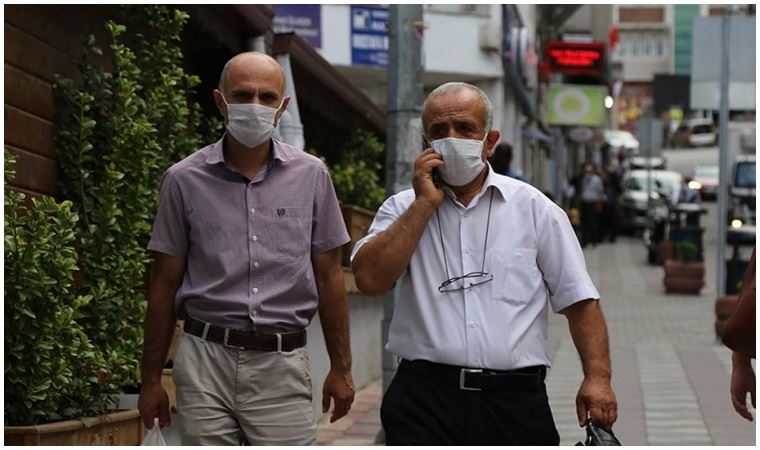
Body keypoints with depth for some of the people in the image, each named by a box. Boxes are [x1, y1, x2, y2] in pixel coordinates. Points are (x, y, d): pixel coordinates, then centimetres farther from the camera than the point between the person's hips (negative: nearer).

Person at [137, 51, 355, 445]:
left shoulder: (311, 176, 5)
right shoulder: (185, 180, 3)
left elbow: (328, 276, 10)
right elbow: (165, 285, 7)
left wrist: (340, 368, 8)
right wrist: (151, 380, 7)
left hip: (282, 367, 0)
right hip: (207, 359, 0)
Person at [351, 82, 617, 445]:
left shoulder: (533, 207, 9)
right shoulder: (403, 209, 10)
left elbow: (578, 299, 7)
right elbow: (370, 279, -7)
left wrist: (597, 377, -6)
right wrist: (425, 203, -5)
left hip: (515, 400, 1)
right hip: (425, 402, 0)